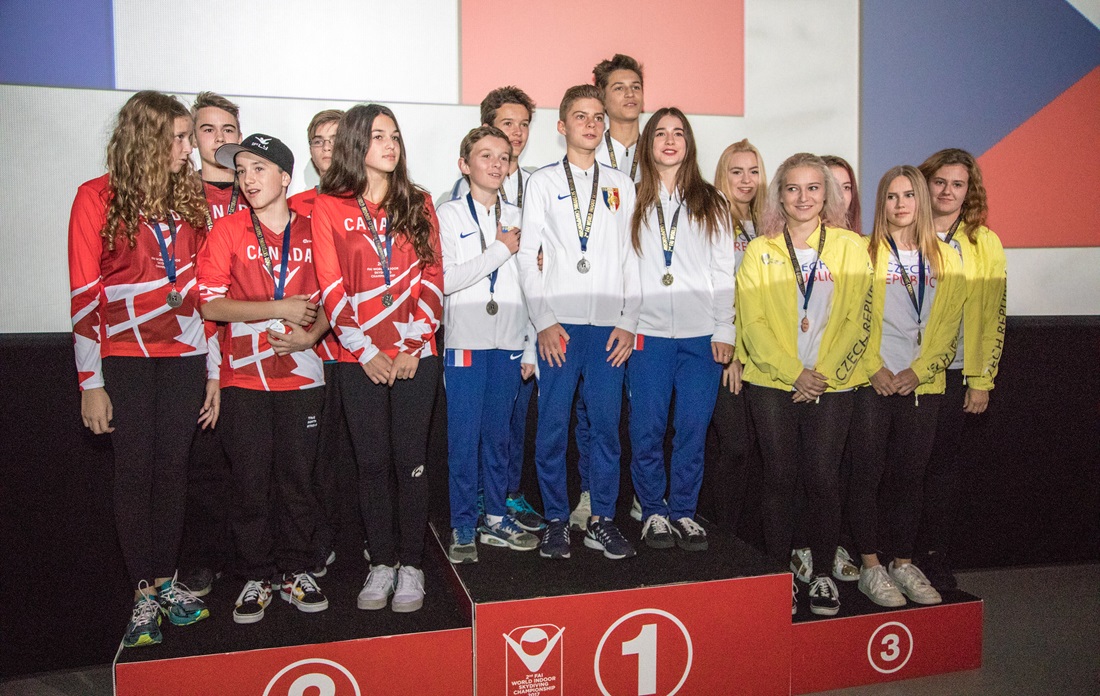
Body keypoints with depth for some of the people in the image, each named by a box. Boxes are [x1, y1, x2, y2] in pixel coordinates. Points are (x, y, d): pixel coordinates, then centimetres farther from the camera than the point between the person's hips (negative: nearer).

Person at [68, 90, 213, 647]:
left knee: (173, 467, 6)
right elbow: (85, 296, -5)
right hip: (124, 356, -3)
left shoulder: (189, 198, 8)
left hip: (183, 353, 3)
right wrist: (90, 382, -8)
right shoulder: (97, 198, -3)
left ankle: (165, 579, 20)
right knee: (134, 470, 2)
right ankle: (144, 592, 14)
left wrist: (214, 369, 7)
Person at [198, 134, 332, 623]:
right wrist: (281, 309, -13)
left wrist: (310, 335, -9)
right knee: (251, 482, 4)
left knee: (297, 478, 7)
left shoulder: (312, 231, 5)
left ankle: (296, 572, 22)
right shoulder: (228, 230, 1)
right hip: (245, 378, -1)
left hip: (301, 374, 1)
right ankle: (255, 578, 20)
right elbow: (210, 304, -6)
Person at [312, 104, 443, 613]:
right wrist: (366, 351, -9)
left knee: (410, 459, 3)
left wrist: (414, 344, -7)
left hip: (416, 355, 1)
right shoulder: (329, 207, 3)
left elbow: (432, 277, 3)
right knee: (372, 461, 6)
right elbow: (332, 289, -2)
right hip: (361, 359, -1)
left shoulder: (418, 204, 9)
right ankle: (382, 563, 19)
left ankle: (411, 565, 15)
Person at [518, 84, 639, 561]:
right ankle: (556, 520, 13)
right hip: (558, 324, -2)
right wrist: (544, 322, -7)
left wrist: (628, 322, 1)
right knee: (553, 425, 0)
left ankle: (602, 520, 15)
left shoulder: (621, 186, 14)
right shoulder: (542, 182, 8)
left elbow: (631, 257, 10)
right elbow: (528, 256, 2)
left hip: (609, 325, 2)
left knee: (606, 424, 3)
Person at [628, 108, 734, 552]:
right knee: (647, 427, 1)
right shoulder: (631, 201, 9)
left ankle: (684, 511, 17)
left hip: (700, 333, 1)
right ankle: (654, 511, 17)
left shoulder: (712, 203, 11)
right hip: (648, 331, 0)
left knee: (693, 427, 3)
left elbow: (723, 272, 8)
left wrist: (724, 330, 1)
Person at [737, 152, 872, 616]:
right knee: (780, 477, 3)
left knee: (822, 477, 1)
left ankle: (822, 573, 18)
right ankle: (778, 574, 16)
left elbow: (857, 321, 1)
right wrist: (793, 372, -12)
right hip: (771, 383, 0)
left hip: (832, 384, 0)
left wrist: (825, 373, -10)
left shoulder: (850, 247, 6)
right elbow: (753, 324, -1)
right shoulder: (759, 251, 7)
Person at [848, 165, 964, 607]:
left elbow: (948, 326, 5)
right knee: (868, 472, 0)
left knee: (910, 474, 10)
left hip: (922, 385, 3)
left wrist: (919, 371, -7)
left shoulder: (945, 259, 10)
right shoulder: (864, 253, 0)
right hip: (873, 384, -3)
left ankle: (902, 563, 23)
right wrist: (874, 369, -13)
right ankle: (870, 567, 11)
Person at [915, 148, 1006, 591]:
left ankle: (936, 560, 18)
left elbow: (993, 314, 5)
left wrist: (982, 380, 1)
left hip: (954, 373, 1)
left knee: (943, 465, 6)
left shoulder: (984, 244, 6)